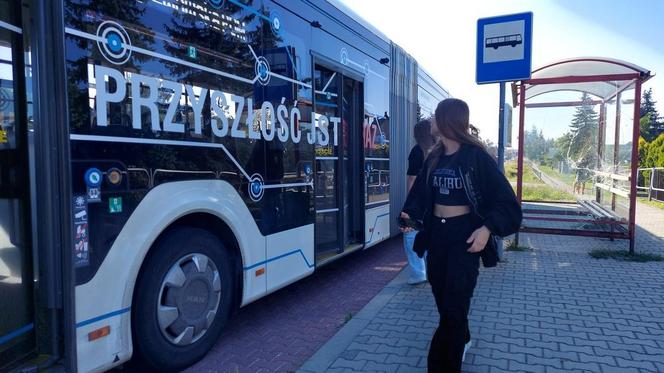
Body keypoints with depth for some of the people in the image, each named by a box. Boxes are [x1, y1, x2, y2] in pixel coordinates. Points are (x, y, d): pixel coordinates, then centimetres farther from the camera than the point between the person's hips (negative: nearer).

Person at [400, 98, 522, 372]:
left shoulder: (475, 156, -12)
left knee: (454, 303, -4)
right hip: (436, 232, 7)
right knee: (442, 296, 17)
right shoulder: (434, 158, 6)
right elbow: (420, 192, 12)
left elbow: (505, 200, -11)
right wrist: (410, 214, -7)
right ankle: (461, 340, 43)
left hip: (464, 234, -6)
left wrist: (487, 228, -25)